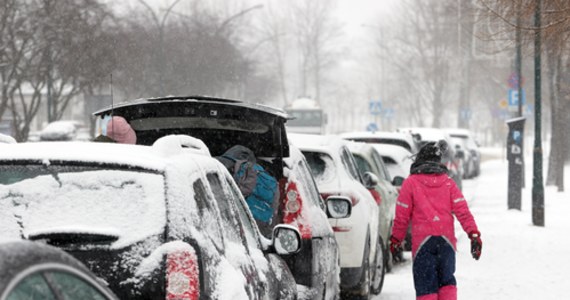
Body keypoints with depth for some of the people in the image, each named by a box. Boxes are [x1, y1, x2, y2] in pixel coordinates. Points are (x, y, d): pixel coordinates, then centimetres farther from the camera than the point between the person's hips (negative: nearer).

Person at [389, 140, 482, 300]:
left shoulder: (410, 183, 0)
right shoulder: (448, 183, 9)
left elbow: (402, 216, 2)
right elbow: (462, 211, -1)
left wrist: (396, 239, 13)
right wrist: (474, 234, -4)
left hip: (422, 241, -3)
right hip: (446, 241, 3)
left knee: (426, 286, 0)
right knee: (447, 281, 16)